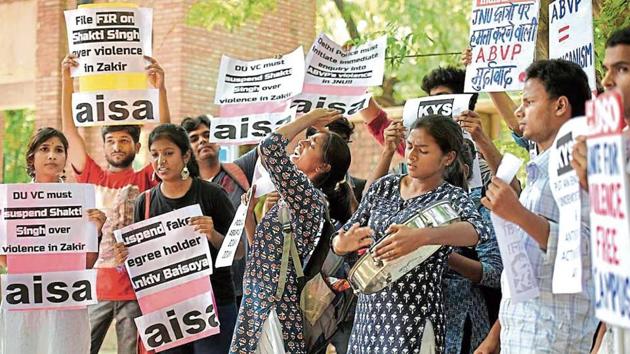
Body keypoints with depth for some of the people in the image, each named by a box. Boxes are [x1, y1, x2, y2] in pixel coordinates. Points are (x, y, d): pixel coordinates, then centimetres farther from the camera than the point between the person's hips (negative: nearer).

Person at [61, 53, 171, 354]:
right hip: (95, 285, 2)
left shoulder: (144, 180, 4)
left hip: (135, 287, -2)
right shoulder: (93, 177, 10)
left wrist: (160, 89, -18)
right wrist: (66, 81, -3)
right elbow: (69, 129, 5)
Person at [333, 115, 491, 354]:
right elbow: (338, 242, 11)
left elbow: (478, 230, -29)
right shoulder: (384, 187, 9)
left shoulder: (450, 197, -6)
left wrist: (421, 237, -44)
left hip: (414, 318, -5)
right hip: (368, 313, 5)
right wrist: (343, 244, -14)